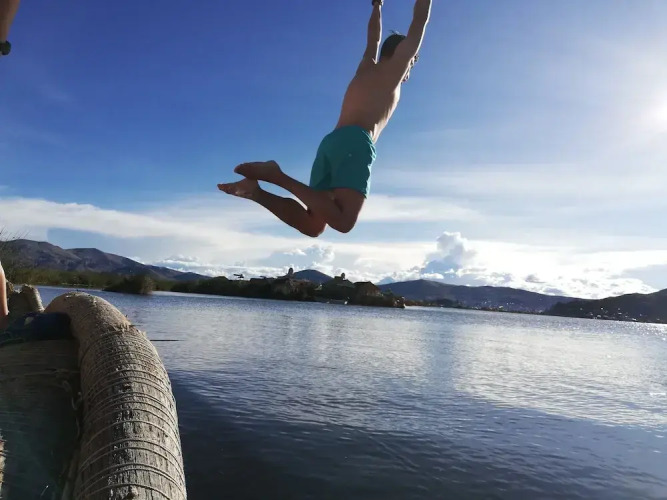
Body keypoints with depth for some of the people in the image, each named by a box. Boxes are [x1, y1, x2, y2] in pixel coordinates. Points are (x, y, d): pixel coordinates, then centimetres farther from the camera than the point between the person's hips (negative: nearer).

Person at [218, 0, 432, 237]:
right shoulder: (396, 64, 16)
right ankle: (278, 175, -25)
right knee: (343, 221, -21)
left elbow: (374, 37, 52)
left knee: (313, 225, -1)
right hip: (355, 142, -7)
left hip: (331, 143, 8)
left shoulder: (367, 67, 34)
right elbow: (420, 21, 25)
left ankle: (256, 190, -18)